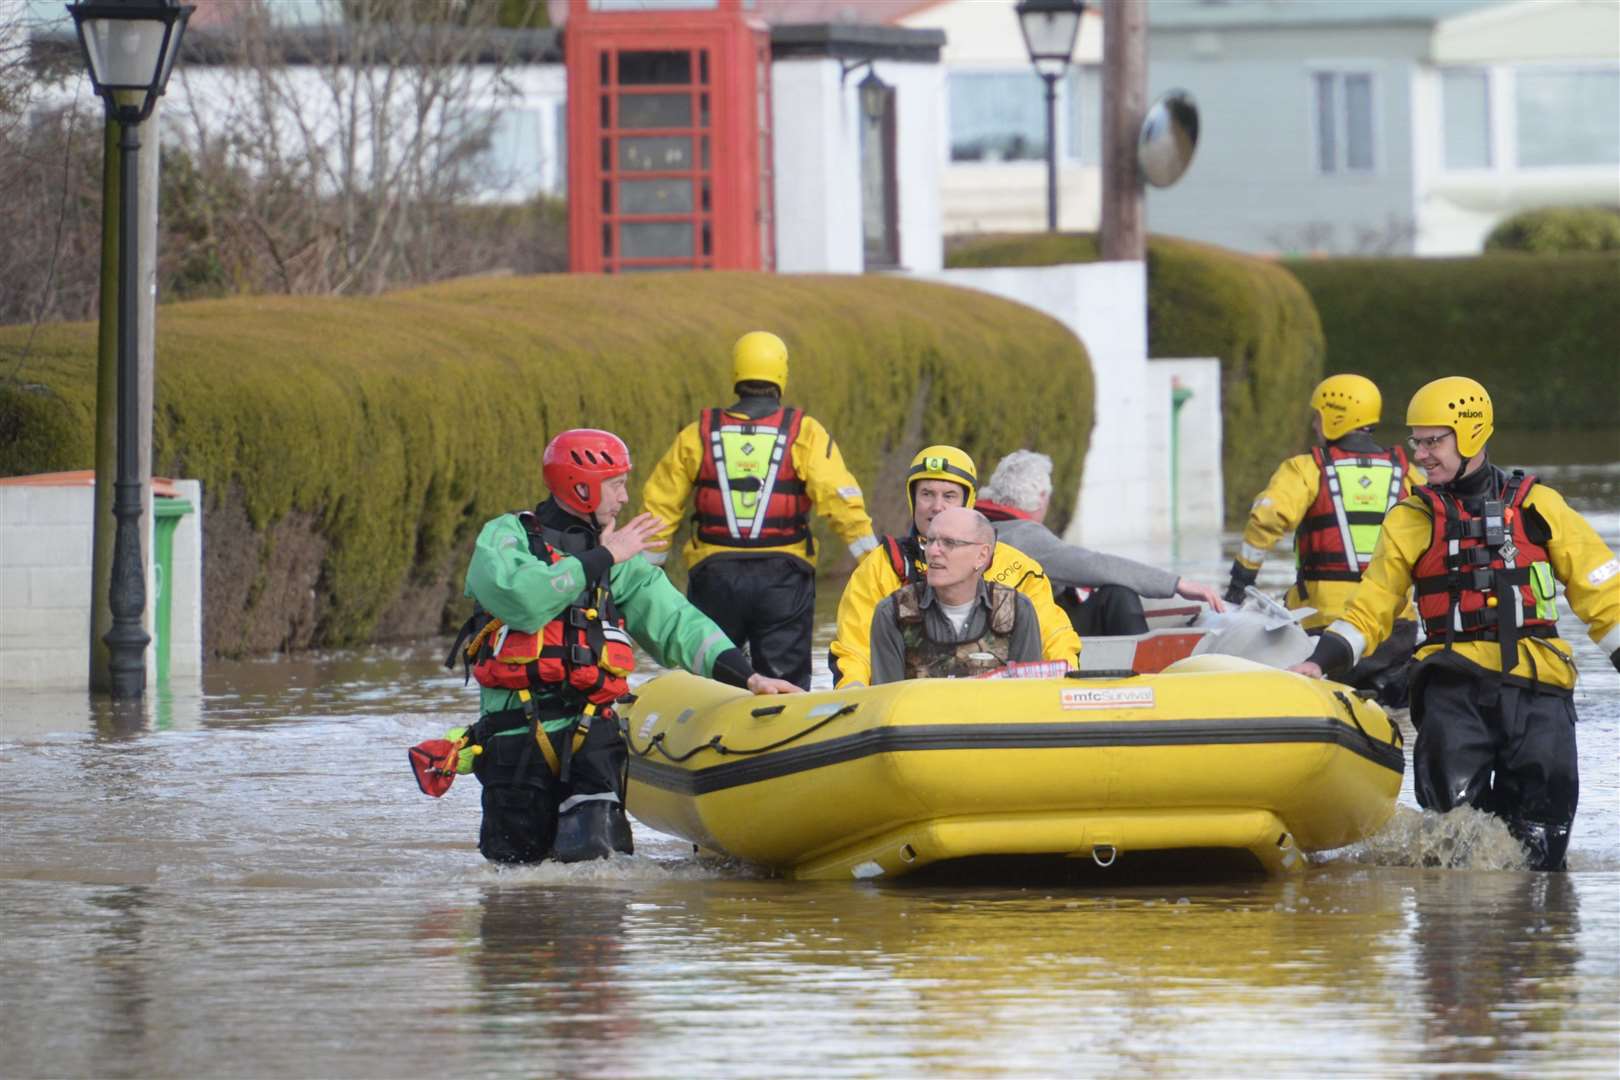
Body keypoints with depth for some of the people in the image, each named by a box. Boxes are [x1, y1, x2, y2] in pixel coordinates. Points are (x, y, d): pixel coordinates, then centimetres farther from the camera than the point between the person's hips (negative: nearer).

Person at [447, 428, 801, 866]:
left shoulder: (621, 559, 13)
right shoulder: (506, 536, -1)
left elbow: (675, 621, 4)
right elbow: (518, 600, -21)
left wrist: (745, 675, -10)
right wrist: (600, 559, -14)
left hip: (590, 730, 3)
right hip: (516, 727, -3)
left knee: (596, 852, -15)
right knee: (518, 859, 0)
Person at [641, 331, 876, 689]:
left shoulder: (699, 435, 4)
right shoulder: (804, 434, -3)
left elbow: (660, 504, 7)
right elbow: (840, 499, -10)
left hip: (715, 574, 1)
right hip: (784, 576, -1)